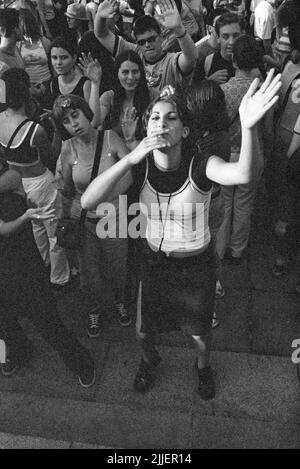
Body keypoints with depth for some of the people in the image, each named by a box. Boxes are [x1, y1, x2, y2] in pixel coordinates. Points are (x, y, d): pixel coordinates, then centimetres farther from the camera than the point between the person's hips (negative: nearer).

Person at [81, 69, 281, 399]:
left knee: (199, 332, 21)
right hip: (155, 261, 2)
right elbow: (87, 201, -31)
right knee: (143, 330, 21)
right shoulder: (139, 167, -18)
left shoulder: (201, 166, -24)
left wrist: (249, 127, -67)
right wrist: (130, 158, -40)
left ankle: (202, 366, 59)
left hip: (197, 264, -1)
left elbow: (242, 175, -48)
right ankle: (149, 360, 60)